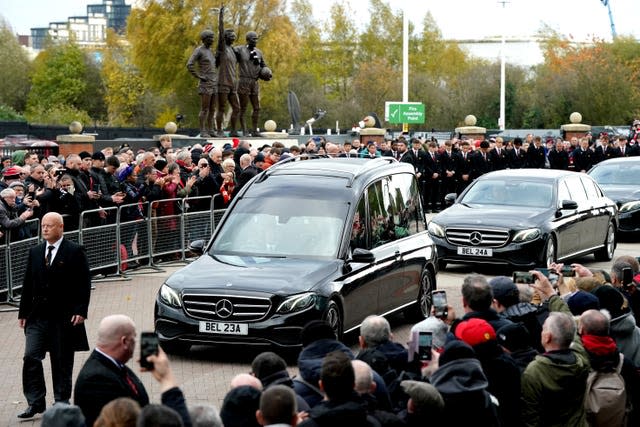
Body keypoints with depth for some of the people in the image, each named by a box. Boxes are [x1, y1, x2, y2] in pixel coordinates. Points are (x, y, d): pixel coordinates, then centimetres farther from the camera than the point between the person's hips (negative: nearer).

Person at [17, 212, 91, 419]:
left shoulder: (75, 252, -4)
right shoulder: (35, 252, 10)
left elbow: (84, 284, -6)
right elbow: (28, 283, 12)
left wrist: (80, 311, -14)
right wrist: (24, 312, 8)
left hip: (64, 316, -4)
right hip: (38, 316, 4)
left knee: (62, 362, 5)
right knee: (31, 357, -6)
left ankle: (62, 402, 17)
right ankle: (35, 402, 1)